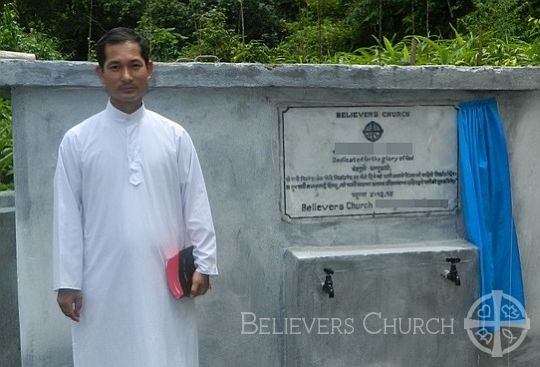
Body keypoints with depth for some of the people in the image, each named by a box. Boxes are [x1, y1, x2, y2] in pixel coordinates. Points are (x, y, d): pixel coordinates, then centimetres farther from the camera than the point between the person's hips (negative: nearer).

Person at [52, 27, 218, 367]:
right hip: (104, 282, 0)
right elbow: (68, 215, 1)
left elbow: (196, 205, 3)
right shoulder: (77, 140, 0)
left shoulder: (175, 136, 2)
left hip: (164, 278, 1)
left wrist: (204, 263, -1)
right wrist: (68, 281, -2)